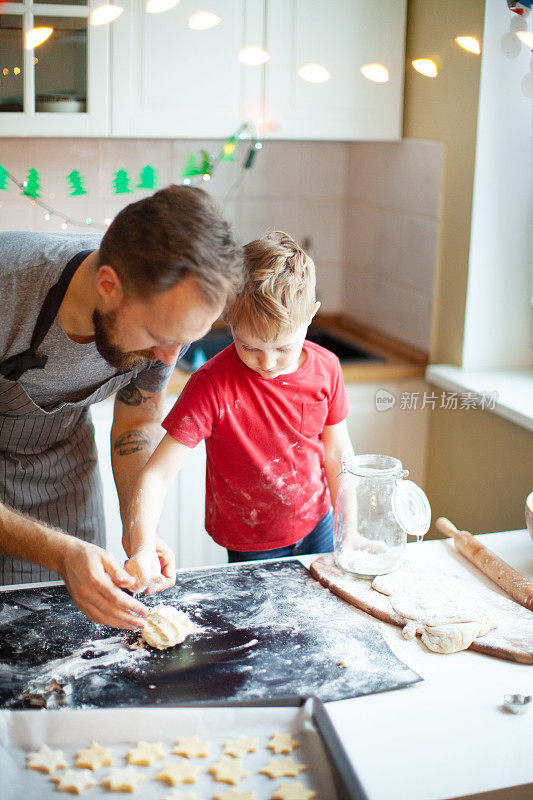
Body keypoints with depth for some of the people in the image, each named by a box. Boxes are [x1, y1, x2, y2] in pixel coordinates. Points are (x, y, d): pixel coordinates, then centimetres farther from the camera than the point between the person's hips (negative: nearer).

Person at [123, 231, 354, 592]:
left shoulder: (326, 368, -12)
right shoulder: (213, 385, -27)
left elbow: (336, 452, 2)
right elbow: (156, 474, -29)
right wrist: (142, 548, -43)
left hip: (317, 525, 4)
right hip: (251, 547, -4)